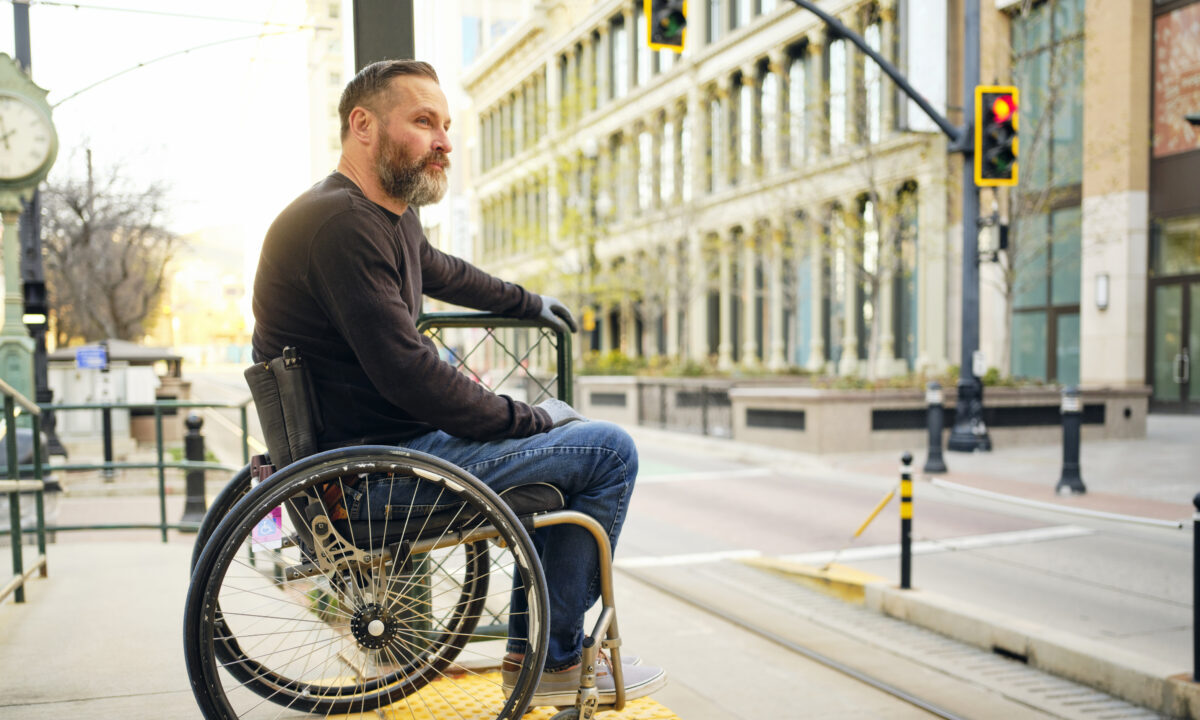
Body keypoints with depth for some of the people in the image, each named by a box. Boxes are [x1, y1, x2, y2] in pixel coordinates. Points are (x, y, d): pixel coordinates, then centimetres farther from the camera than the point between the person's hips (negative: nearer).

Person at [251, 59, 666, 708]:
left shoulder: (389, 216, 11)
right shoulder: (341, 223, -21)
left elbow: (442, 272, 33)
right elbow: (408, 374, -25)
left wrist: (528, 303, 45)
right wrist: (531, 419, -14)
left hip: (382, 441, 11)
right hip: (371, 475, -11)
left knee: (563, 446, 24)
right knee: (608, 450, -8)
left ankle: (529, 651, 26)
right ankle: (556, 656, 8)